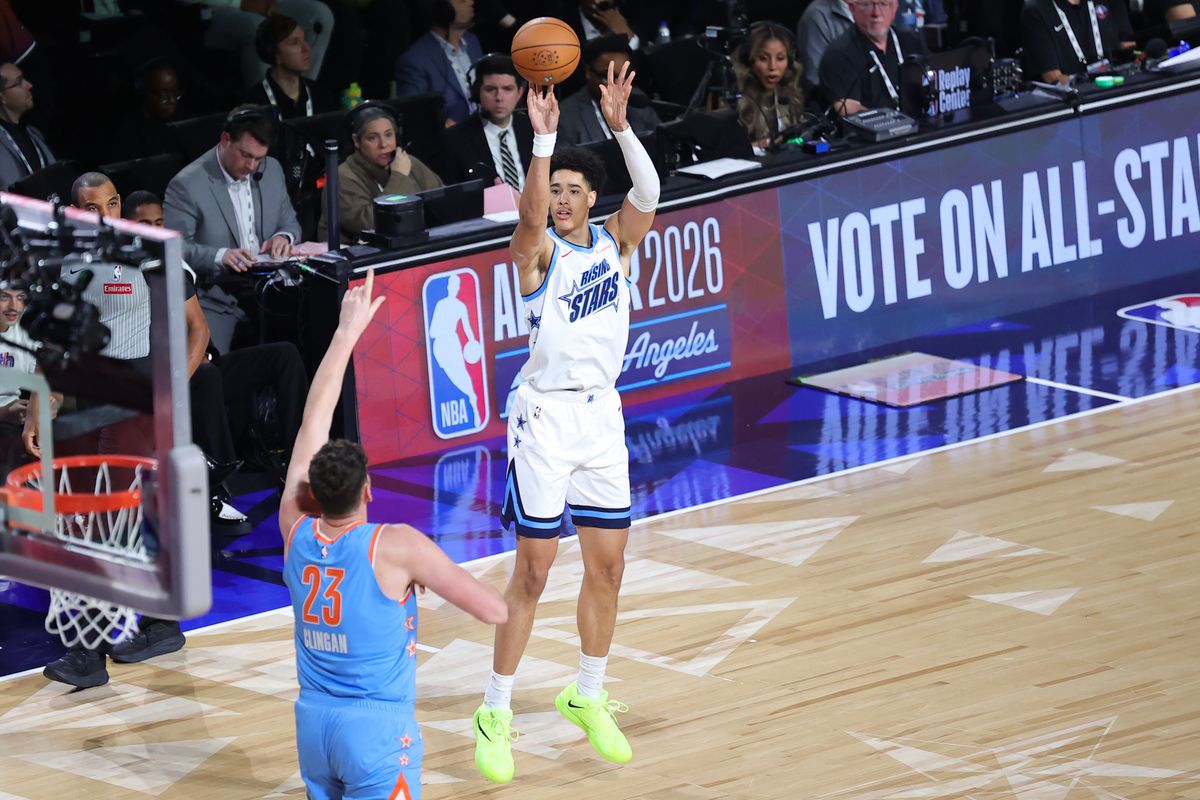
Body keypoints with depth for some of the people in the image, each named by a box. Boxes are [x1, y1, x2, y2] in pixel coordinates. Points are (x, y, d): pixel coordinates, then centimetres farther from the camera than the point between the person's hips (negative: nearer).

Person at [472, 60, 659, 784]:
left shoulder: (615, 243, 3)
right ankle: (496, 715, 4)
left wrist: (620, 125, -31)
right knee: (533, 573, -4)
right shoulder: (539, 251, -9)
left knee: (608, 568, 10)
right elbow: (532, 217, -32)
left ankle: (588, 699, 26)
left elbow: (648, 195, -16)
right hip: (545, 417, -5)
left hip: (603, 415, 5)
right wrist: (543, 138, -44)